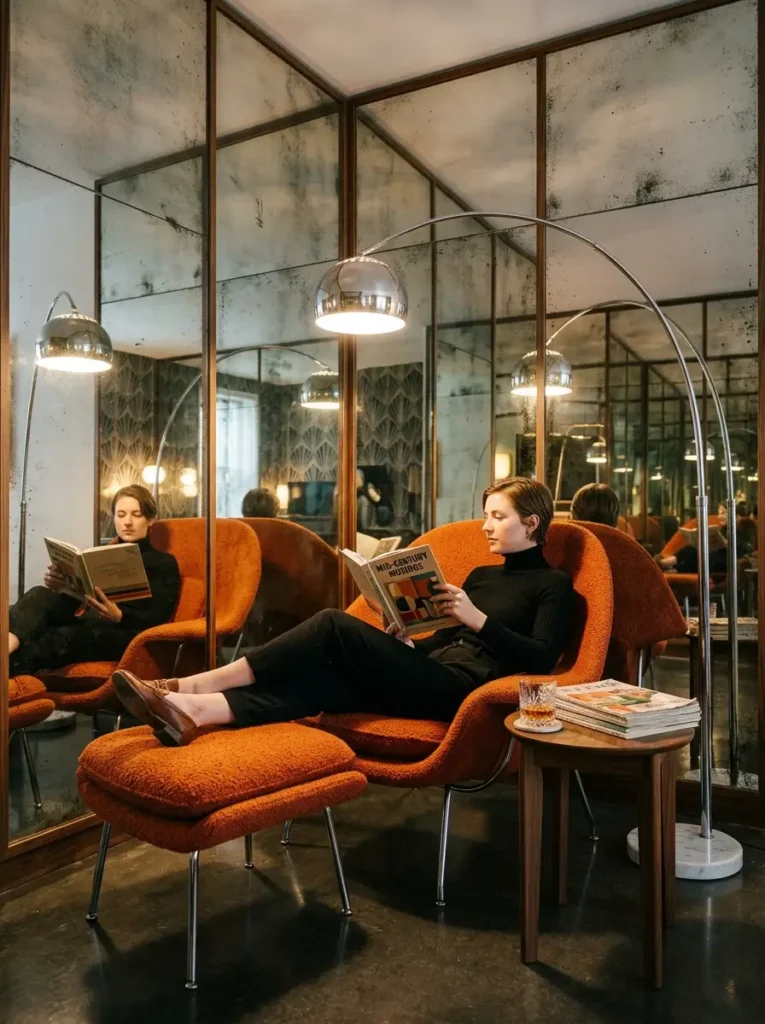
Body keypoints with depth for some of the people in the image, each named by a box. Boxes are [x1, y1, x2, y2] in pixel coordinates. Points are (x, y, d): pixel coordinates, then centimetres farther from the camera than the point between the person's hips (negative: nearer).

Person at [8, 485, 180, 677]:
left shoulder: (164, 563, 12)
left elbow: (157, 618, -2)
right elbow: (74, 602, 15)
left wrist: (119, 616, -23)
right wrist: (59, 588, -9)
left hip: (123, 633, -5)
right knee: (40, 595, -25)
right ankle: (10, 642, -54)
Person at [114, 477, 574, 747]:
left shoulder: (553, 584, 6)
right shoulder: (480, 574, 28)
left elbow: (541, 659, -8)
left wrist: (479, 618, -15)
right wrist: (401, 645, 4)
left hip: (461, 687, -7)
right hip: (430, 678, 7)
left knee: (334, 625, -22)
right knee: (325, 676, -22)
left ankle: (194, 686, -20)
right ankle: (193, 711, -37)